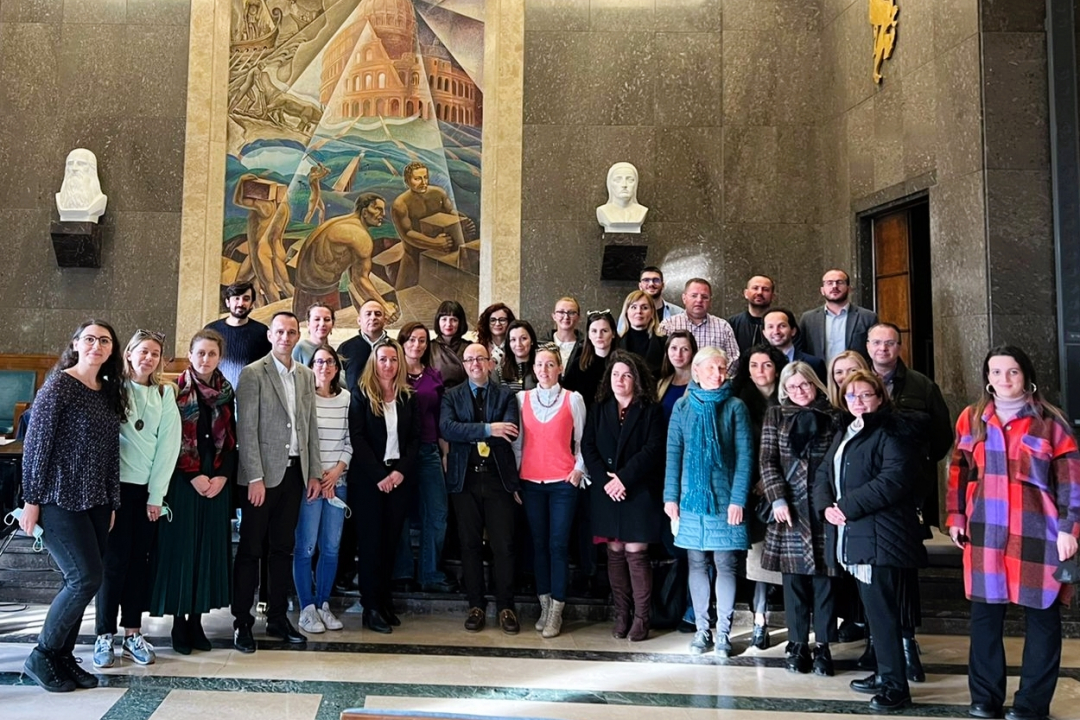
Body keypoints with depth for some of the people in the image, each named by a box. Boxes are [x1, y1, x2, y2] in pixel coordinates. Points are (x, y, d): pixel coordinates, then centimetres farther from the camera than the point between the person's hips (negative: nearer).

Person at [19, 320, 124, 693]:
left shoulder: (109, 392, 11)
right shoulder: (59, 385, -9)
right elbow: (35, 444, -11)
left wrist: (112, 503, 13)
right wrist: (32, 500, -12)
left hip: (95, 503, 7)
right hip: (59, 500, -7)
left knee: (80, 581, 8)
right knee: (86, 578, -10)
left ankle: (63, 657, 21)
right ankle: (41, 657, 8)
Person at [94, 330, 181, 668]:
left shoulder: (165, 393, 6)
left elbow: (169, 443, 2)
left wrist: (156, 493, -3)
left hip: (149, 487, 3)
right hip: (117, 484, -3)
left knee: (140, 559, 6)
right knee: (115, 559, -3)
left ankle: (133, 634, 14)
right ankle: (104, 636, 7)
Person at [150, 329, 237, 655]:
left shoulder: (225, 393, 8)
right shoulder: (175, 390, -4)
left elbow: (230, 440, 8)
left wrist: (223, 476, -6)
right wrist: (193, 476, -14)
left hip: (217, 481, 4)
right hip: (182, 480, -4)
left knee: (209, 548, 6)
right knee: (180, 547, 0)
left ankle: (197, 620, 15)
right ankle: (179, 622, 10)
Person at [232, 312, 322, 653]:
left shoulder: (306, 376, 11)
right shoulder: (253, 374, -6)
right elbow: (246, 429, -10)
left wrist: (314, 472, 8)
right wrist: (255, 478, -15)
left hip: (295, 471, 5)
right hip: (263, 473, -5)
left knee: (283, 548, 11)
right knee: (250, 549, 3)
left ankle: (278, 618, 21)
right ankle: (242, 622, 13)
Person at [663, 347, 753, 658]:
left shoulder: (735, 407, -2)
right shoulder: (683, 406, 4)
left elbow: (745, 455, -5)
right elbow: (673, 453, 4)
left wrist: (738, 499, -10)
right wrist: (671, 495, -1)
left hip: (725, 499, -2)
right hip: (691, 497, 2)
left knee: (726, 565, 2)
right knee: (697, 564, 8)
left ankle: (723, 632, 13)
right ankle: (702, 629, 20)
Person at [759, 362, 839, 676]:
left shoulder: (832, 416, 5)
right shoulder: (776, 416, 8)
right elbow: (768, 461, 2)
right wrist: (778, 499, -8)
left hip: (823, 507, -1)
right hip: (790, 507, 1)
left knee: (823, 576, 2)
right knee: (794, 576, 6)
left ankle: (823, 647, 13)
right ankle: (797, 644, 17)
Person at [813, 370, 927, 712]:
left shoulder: (893, 431, -9)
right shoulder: (844, 433, 19)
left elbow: (894, 480, -21)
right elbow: (824, 472, 16)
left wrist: (848, 506, -20)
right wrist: (826, 505, -4)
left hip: (879, 535, -9)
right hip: (852, 535, 9)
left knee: (881, 609, -5)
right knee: (872, 607, 16)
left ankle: (896, 685, 5)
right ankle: (885, 674, 28)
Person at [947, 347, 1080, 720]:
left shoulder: (1050, 421, -2)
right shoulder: (971, 419, 7)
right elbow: (959, 471, 13)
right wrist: (955, 515, 9)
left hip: (1037, 533, -2)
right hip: (985, 532, 3)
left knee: (1042, 617, 6)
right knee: (984, 616, 8)